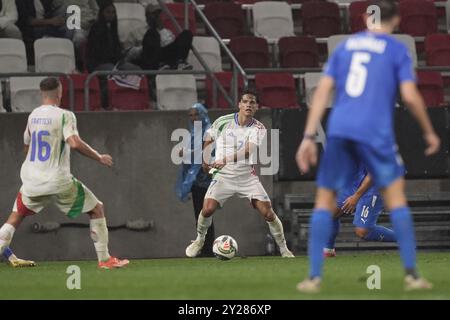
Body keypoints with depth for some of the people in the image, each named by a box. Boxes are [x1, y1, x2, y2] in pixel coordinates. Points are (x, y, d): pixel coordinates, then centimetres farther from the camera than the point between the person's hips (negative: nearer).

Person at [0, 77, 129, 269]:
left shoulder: (33, 116, 10)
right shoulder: (64, 115, -9)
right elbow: (74, 143, -23)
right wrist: (99, 158, -11)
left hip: (31, 180, 5)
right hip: (57, 180, -5)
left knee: (15, 218, 19)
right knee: (96, 209, 10)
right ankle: (104, 259, 9)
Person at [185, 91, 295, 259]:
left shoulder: (258, 128, -9)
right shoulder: (223, 122, -5)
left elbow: (248, 151, -26)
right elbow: (208, 139, 16)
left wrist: (225, 160, -40)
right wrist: (205, 158, 24)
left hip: (247, 176, 0)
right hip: (223, 176, 0)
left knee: (268, 213, -8)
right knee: (207, 209, -19)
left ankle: (284, 249, 10)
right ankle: (199, 240, 10)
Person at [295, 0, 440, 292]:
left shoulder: (345, 46, 16)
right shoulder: (397, 49, 7)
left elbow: (323, 91, 9)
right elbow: (410, 95, -2)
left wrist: (309, 137, 8)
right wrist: (429, 132, 11)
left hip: (339, 130, 3)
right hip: (375, 133, -3)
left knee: (325, 200, 10)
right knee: (396, 196, 9)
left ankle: (314, 276, 3)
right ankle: (411, 274, 4)